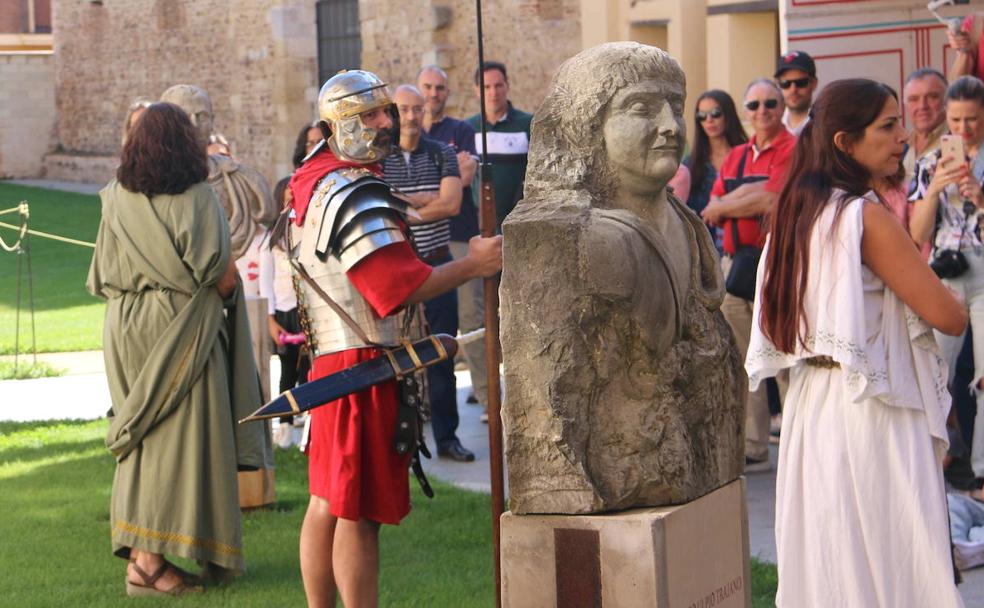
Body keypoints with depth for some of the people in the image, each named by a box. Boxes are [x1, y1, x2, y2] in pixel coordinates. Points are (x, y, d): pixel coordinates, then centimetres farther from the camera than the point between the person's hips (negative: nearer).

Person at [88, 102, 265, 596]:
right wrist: (224, 292, 6)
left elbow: (101, 280, 8)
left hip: (125, 331, 6)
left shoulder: (116, 200, 2)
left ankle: (138, 551, 16)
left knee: (140, 438, 14)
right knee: (180, 436, 0)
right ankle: (151, 560, -3)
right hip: (180, 330, -5)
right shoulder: (195, 198, -13)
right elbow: (223, 277, -13)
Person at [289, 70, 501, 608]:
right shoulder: (354, 194, -17)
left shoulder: (312, 185, 15)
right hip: (363, 363, -10)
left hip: (329, 359, 10)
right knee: (360, 512, -6)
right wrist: (473, 264, -19)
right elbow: (394, 286, -24)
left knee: (328, 503, 15)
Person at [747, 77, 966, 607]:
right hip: (872, 410, -8)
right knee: (889, 565, -2)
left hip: (811, 404, 8)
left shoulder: (797, 211, 8)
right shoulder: (866, 216, -16)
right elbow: (949, 317, -16)